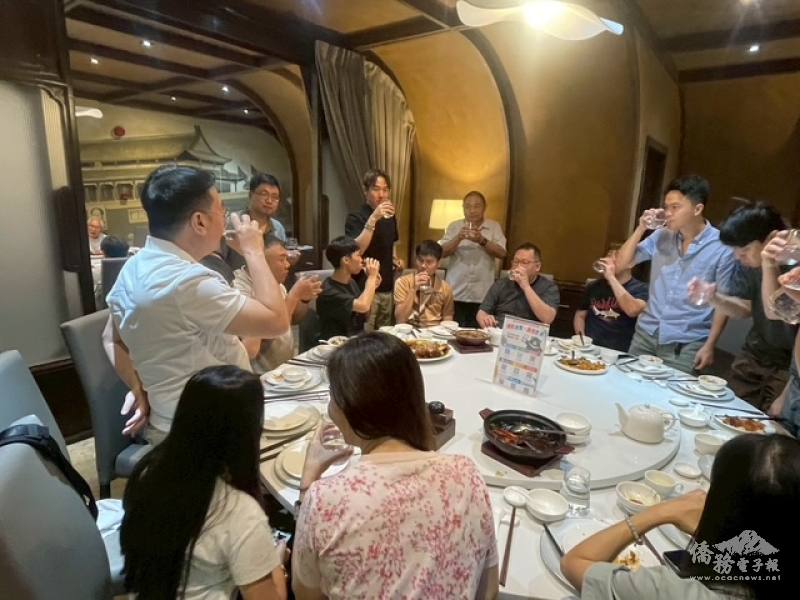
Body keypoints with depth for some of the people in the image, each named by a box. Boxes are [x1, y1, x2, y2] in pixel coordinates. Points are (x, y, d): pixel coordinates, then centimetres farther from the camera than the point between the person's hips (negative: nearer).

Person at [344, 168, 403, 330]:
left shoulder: (390, 217, 11)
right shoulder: (355, 217, -9)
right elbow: (356, 251, -24)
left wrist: (395, 260, 7)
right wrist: (373, 219, -28)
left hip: (387, 289, 6)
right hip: (365, 289, -6)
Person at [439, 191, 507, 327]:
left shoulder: (494, 227, 6)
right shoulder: (454, 226, 6)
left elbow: (502, 253, -5)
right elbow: (443, 252, -3)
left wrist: (482, 240, -20)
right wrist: (458, 238, -20)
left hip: (482, 296, 0)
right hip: (456, 294, 1)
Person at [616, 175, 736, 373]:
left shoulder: (722, 248, -9)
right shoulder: (661, 236, 3)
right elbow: (623, 262, 4)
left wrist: (709, 346, -8)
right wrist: (640, 229, -8)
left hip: (685, 344, -4)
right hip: (646, 334, 4)